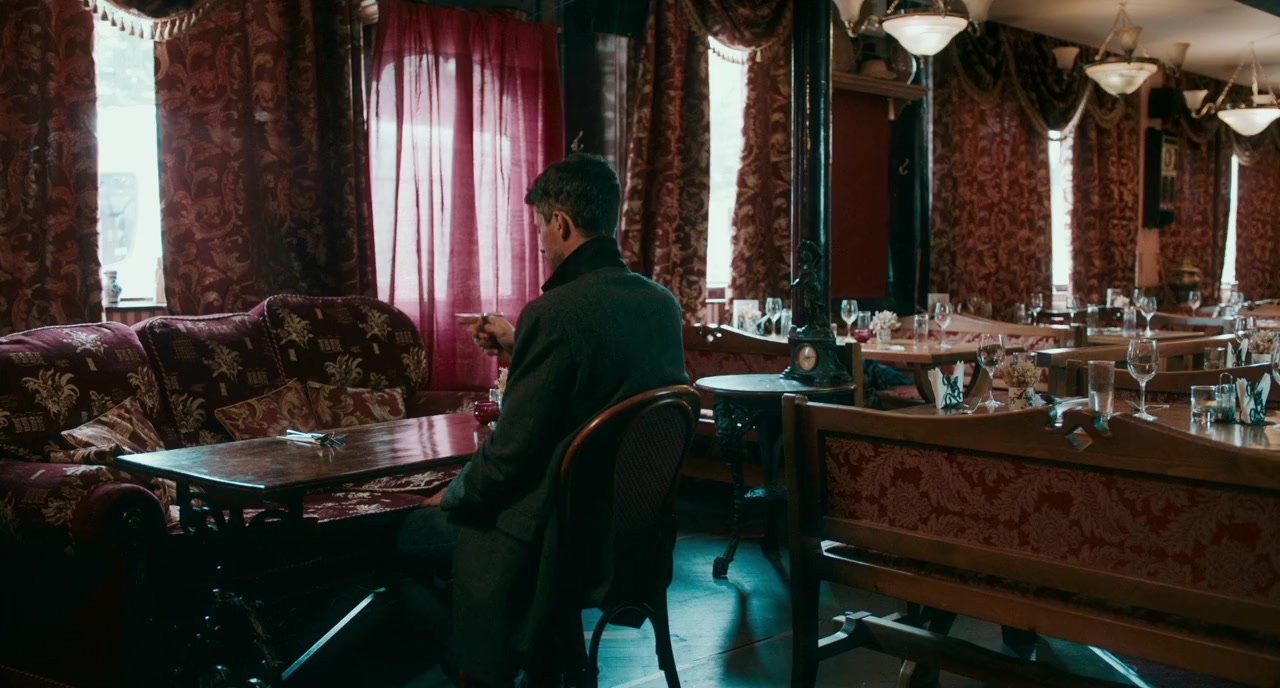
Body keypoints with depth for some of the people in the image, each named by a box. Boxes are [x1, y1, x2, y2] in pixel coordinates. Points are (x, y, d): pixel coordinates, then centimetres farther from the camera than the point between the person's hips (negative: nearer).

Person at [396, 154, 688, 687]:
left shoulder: (553, 313, -25)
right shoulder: (661, 304, -1)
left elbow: (509, 453, -20)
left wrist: (453, 496, -1)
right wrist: (518, 347, 18)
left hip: (551, 535, -8)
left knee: (412, 532, 14)